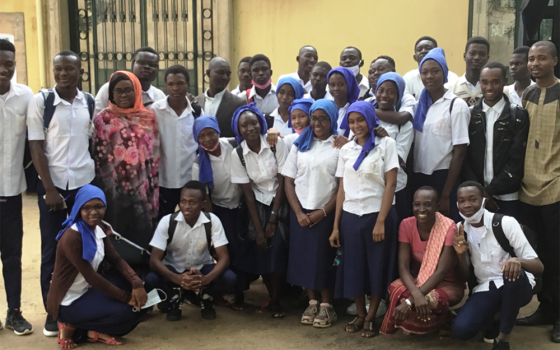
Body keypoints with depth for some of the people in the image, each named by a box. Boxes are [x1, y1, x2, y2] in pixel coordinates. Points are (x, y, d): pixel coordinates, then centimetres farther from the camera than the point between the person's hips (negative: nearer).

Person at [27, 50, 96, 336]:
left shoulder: (90, 103, 4)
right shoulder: (40, 101, -4)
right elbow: (36, 147, -5)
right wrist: (50, 189, -10)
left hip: (85, 183, 2)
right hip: (52, 184, -2)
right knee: (52, 250, 4)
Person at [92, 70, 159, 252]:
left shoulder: (149, 118, 5)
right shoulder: (103, 119, 0)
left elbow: (155, 156, 7)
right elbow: (98, 156, 0)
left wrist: (154, 192, 3)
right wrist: (103, 190, -3)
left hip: (143, 191, 2)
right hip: (114, 191, -2)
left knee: (142, 238, 5)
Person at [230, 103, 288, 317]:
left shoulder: (276, 144, -13)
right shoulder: (237, 154, -9)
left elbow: (282, 182, -10)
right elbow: (248, 193, -8)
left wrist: (273, 219, -10)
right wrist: (258, 229, -10)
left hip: (279, 203, -1)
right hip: (258, 205, 2)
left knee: (277, 248, -15)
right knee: (261, 250, -5)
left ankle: (275, 300, 1)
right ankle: (273, 297, 18)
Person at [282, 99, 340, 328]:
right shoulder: (300, 144, 7)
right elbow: (289, 181, 5)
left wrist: (323, 212, -11)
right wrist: (298, 212, -5)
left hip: (326, 212, -3)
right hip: (300, 212, 4)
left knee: (324, 258, 0)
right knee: (303, 256, 6)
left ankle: (326, 306, 14)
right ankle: (312, 303, 19)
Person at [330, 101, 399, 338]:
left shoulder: (386, 144, -1)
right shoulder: (346, 149, 9)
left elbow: (390, 184, -6)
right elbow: (342, 188, 9)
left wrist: (380, 221, -14)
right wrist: (336, 225, 4)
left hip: (378, 215, -3)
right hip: (350, 217, 3)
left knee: (377, 267, 4)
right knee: (353, 267, 8)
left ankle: (371, 317, 18)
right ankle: (360, 315, 25)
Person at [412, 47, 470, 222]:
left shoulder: (456, 105, -6)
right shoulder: (420, 103, 8)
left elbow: (459, 152, -9)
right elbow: (415, 143, 9)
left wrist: (446, 195, -11)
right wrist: (410, 179, 1)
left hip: (443, 177, -4)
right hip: (418, 177, 4)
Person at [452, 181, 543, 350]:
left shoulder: (505, 223, -16)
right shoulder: (460, 230, -2)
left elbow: (538, 267, -17)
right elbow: (464, 278, 3)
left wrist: (518, 261, -41)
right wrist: (460, 254, -17)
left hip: (516, 287, -2)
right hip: (485, 289, 3)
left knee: (515, 273, -39)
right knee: (461, 329, -25)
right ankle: (499, 322, 10)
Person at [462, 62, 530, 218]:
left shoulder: (518, 116, -1)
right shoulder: (470, 115, 5)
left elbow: (517, 160, -5)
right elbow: (465, 156, 3)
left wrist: (490, 190, -10)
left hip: (507, 196, -1)